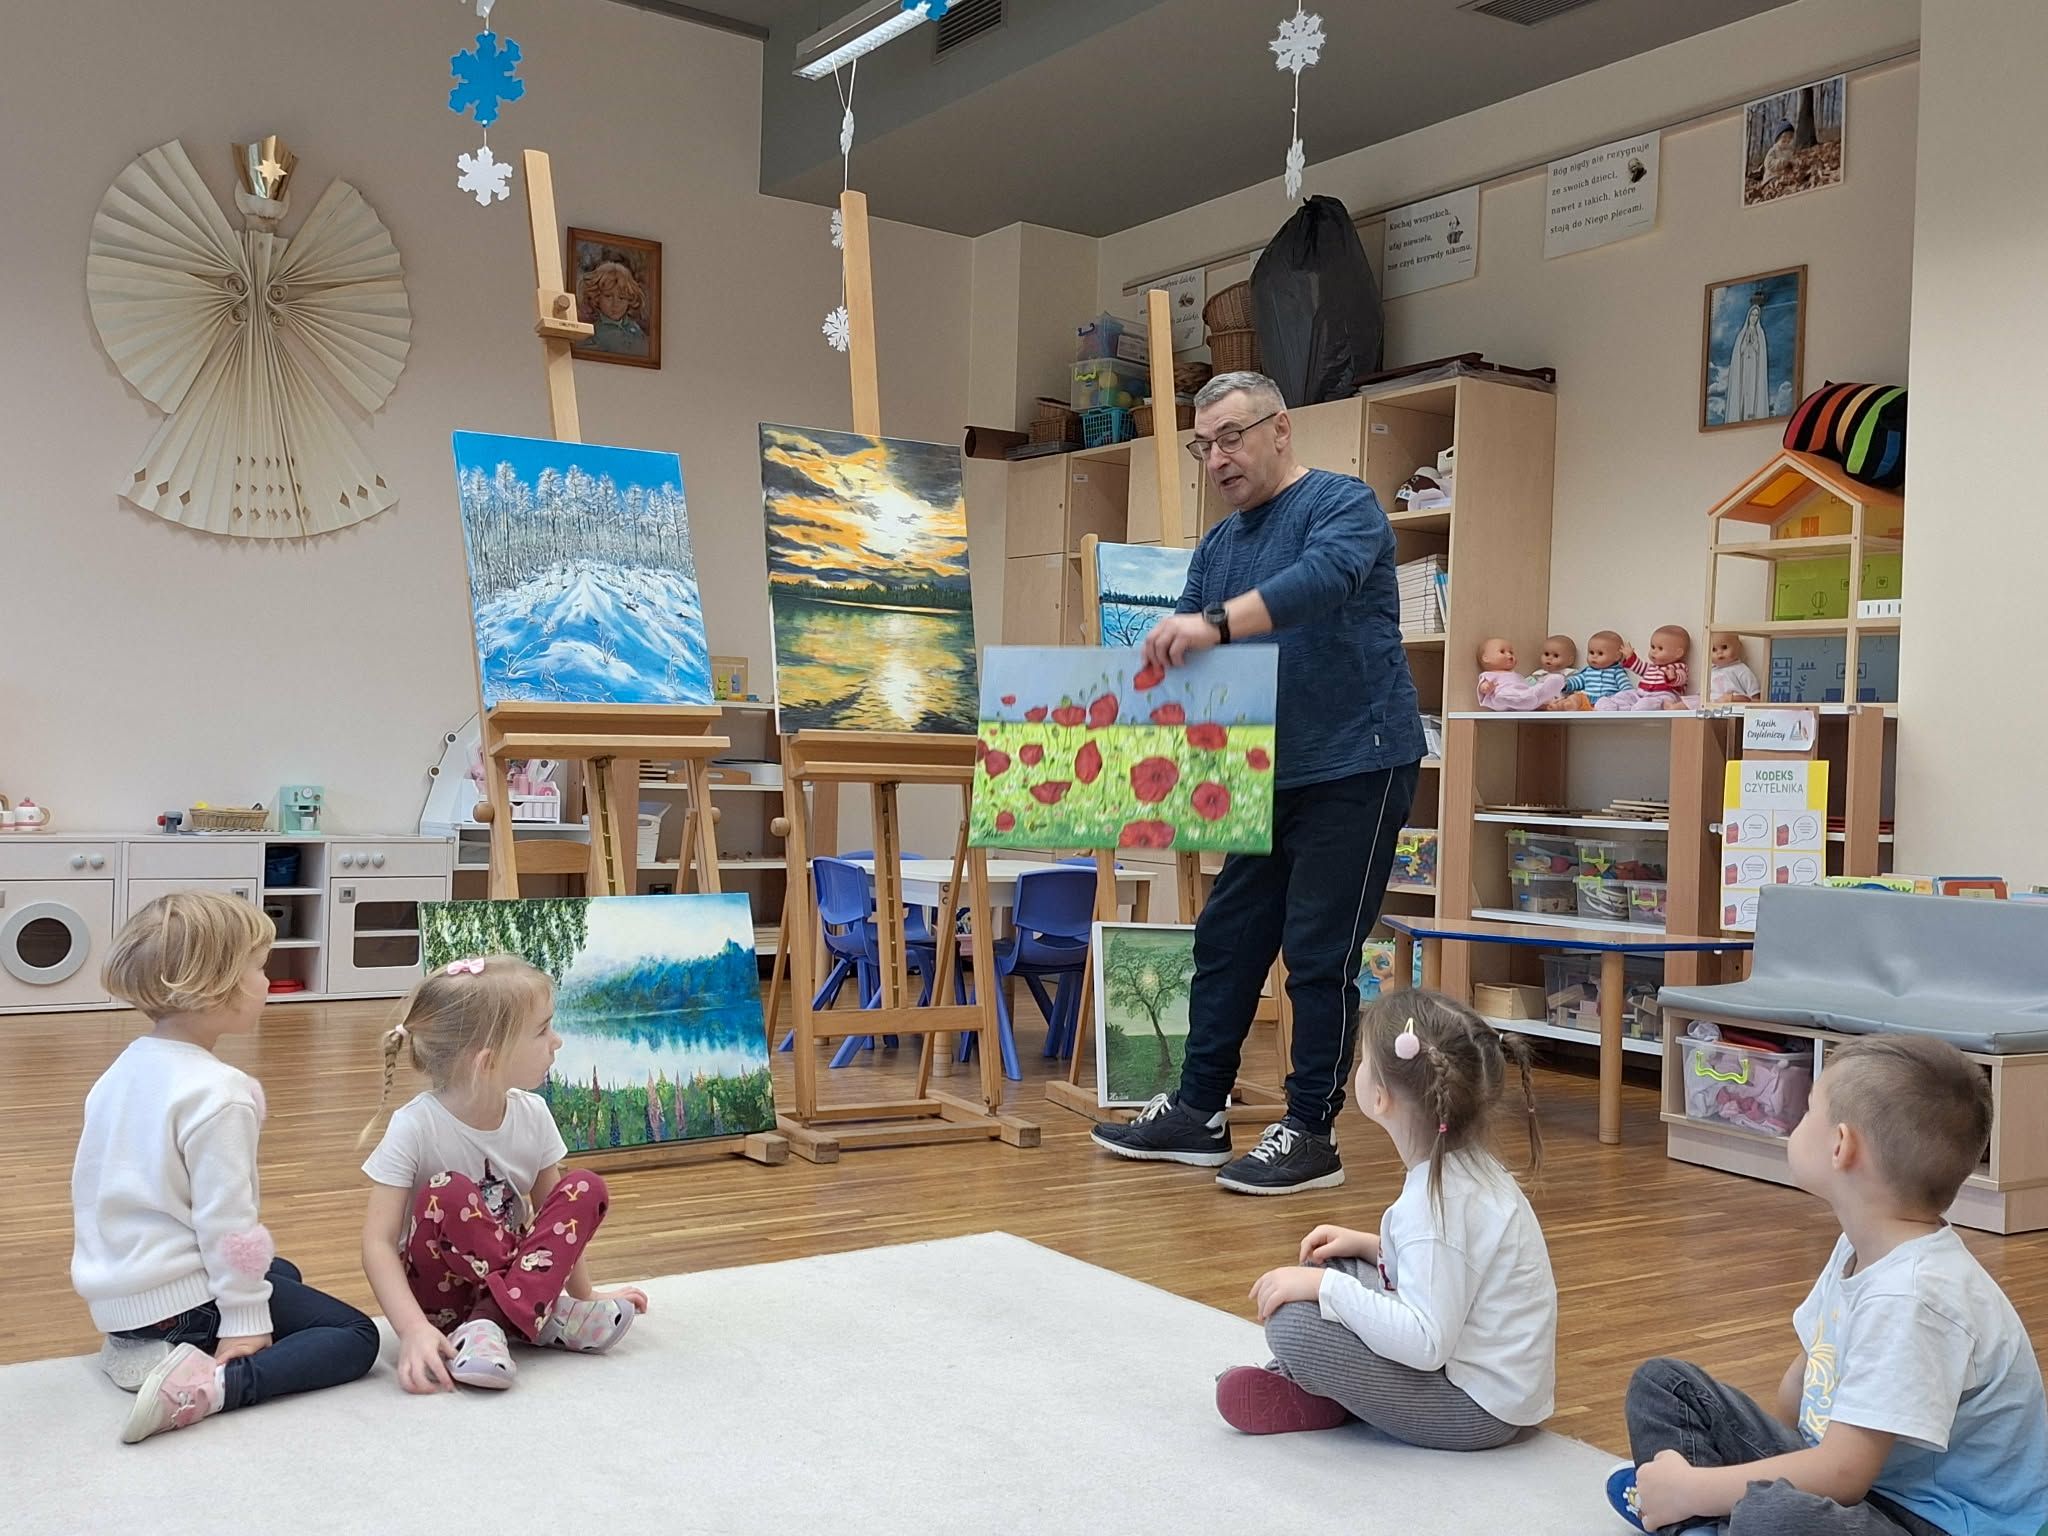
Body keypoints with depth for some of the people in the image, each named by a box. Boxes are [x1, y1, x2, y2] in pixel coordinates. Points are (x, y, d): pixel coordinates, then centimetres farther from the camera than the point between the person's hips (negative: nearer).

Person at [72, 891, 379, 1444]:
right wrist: (245, 1324, -16)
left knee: (284, 1275, 32)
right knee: (355, 1336, -4)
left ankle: (143, 1348, 9)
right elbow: (226, 1218, -23)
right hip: (181, 1295, -9)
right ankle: (208, 1386, -22)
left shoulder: (123, 1070, 5)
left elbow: (94, 1190, 15)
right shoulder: (219, 1094, -23)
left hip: (114, 1291, 9)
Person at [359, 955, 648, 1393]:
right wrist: (413, 1330, -35)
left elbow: (556, 1214, 7)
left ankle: (487, 1324, -26)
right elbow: (378, 1242, -23)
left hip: (511, 1266, 5)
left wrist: (584, 1293, 7)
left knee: (585, 1189, -16)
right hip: (436, 1291, -5)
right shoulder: (415, 1127, -21)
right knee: (448, 1194, -32)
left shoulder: (532, 1115, -5)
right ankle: (544, 1316, -21)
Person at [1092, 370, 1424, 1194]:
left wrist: (1215, 623, -43)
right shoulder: (1218, 544, 14)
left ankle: (1311, 1134, 6)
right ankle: (1198, 1112, 22)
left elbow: (1325, 577, -31)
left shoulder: (1341, 503, -9)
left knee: (1319, 954, -5)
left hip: (1353, 764, -8)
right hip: (1268, 772, 8)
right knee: (1227, 940, 11)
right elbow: (1177, 651, 11)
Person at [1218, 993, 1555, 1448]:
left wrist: (1325, 1287, -27)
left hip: (1477, 1409, -10)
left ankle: (1317, 1404, 7)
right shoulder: (1465, 1168, 1)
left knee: (1292, 1322, -21)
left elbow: (1425, 1342, -31)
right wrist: (1371, 1246, 5)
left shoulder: (1438, 1200, -28)